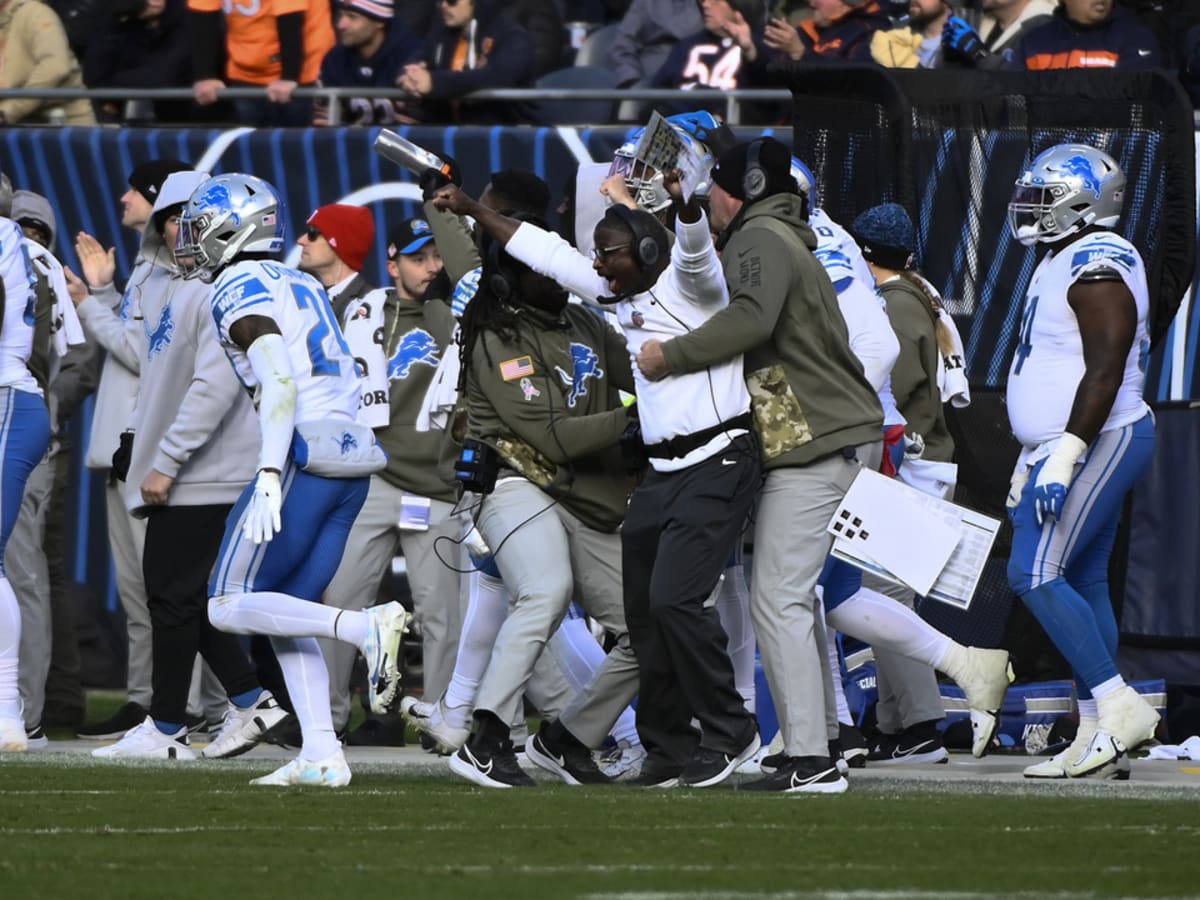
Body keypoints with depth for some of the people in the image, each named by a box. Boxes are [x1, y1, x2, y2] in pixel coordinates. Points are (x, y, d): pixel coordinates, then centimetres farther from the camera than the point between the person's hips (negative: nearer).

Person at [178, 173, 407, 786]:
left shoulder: (241, 288, -6)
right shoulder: (301, 285, 21)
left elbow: (280, 384, -18)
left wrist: (270, 477, -24)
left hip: (306, 456, -9)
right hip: (354, 454, 9)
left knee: (230, 607, -5)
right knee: (285, 613, 11)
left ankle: (367, 627, -20)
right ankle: (322, 757, 1)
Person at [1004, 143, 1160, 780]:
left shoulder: (1097, 263, -16)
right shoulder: (1064, 262, 17)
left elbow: (1105, 371, -23)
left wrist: (1064, 459, -27)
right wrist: (1032, 463, 25)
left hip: (1097, 441, -10)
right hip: (1067, 446, 10)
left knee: (1037, 574, -15)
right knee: (1081, 585, 8)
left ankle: (1119, 705, -13)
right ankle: (1098, 741, 9)